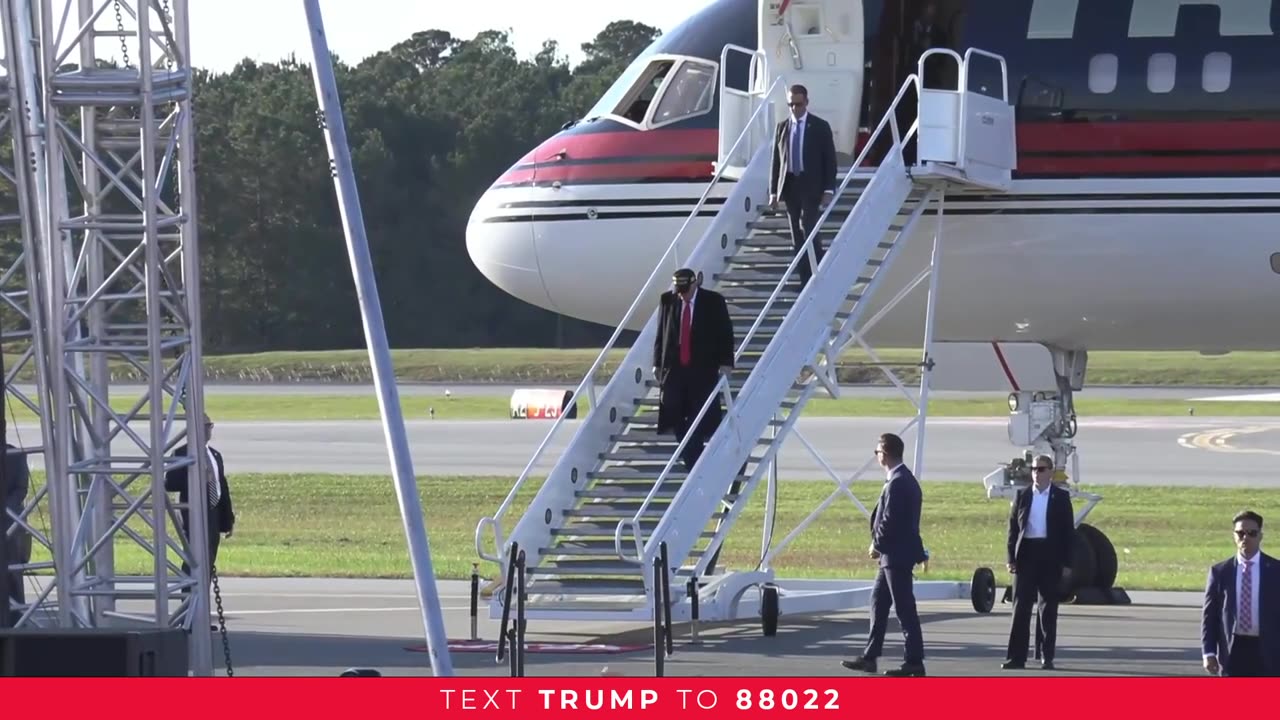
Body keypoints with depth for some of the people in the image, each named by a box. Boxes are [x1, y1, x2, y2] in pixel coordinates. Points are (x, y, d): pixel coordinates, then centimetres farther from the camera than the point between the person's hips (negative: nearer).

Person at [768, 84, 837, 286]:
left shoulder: (820, 127, -1)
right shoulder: (782, 127, 8)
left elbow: (829, 160, -2)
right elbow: (776, 161, 10)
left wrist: (828, 190, -9)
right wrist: (773, 191, 5)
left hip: (811, 186, -4)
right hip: (790, 186, 4)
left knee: (809, 230, -14)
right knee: (797, 236, 5)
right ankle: (805, 282, 8)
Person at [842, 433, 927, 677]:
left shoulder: (897, 483, -19)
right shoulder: (906, 479, 12)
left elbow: (890, 520, -22)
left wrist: (877, 545, -8)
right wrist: (880, 545, 11)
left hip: (896, 555, -10)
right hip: (894, 555, 10)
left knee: (905, 609, -5)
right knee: (878, 602, 14)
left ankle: (915, 662, -1)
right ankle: (869, 657, 18)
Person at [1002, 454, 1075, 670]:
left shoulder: (1061, 497, 2)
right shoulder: (1022, 496, 6)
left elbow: (1068, 531, 1)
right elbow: (1013, 527, 6)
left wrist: (1067, 562, -4)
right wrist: (1011, 558, -1)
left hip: (1050, 556, -1)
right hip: (1026, 554, 1)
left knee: (1049, 609, 5)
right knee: (1021, 607, -2)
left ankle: (1047, 656, 10)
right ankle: (1016, 657, -2)